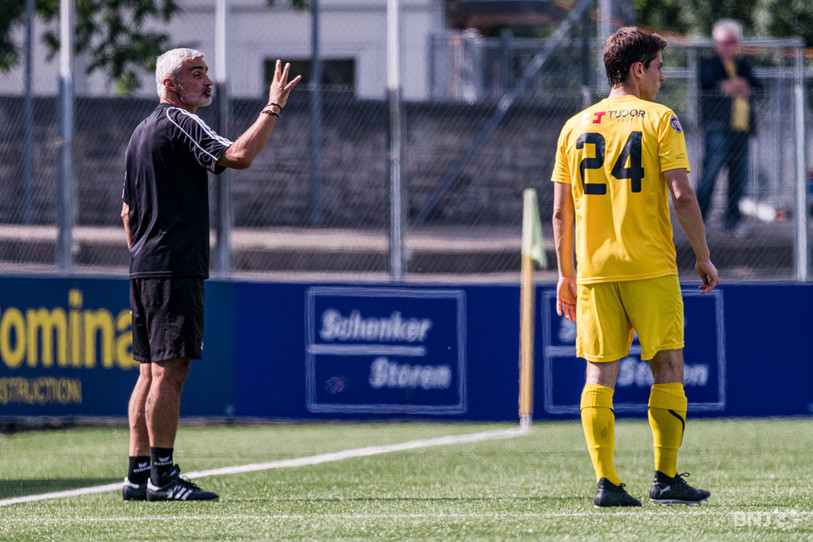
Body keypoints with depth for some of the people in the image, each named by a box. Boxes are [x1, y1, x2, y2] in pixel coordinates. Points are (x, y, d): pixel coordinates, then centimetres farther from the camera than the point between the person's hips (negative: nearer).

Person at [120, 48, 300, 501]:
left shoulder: (143, 132, 21)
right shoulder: (179, 123, -9)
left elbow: (128, 212, 24)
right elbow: (238, 156, -24)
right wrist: (273, 107, -16)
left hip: (146, 268, 10)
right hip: (176, 268, -10)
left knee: (152, 372, 10)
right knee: (170, 370, -11)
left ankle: (140, 473, 9)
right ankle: (162, 476, -14)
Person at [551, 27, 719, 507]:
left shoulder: (575, 126, 9)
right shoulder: (660, 120, -3)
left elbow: (561, 210, 9)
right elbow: (682, 195, -11)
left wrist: (566, 274, 17)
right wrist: (704, 257, -2)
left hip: (595, 270, 4)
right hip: (651, 268, -4)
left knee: (599, 376, 3)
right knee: (668, 369, 6)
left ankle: (606, 481, -4)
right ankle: (666, 477, 4)